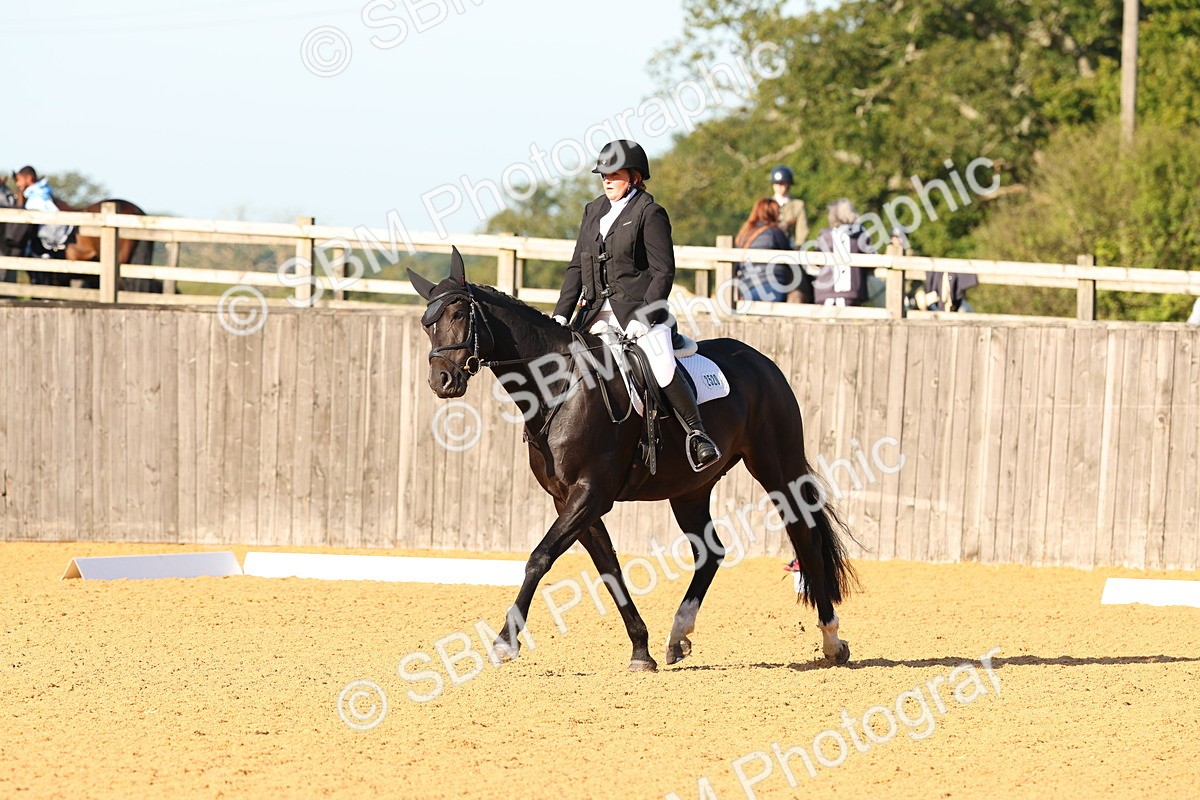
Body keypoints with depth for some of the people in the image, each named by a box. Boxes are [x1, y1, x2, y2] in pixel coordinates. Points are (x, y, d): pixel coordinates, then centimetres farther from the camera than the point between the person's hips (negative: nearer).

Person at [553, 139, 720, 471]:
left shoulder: (650, 213, -5)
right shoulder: (594, 211, 14)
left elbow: (663, 271, -9)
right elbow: (577, 267, 15)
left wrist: (643, 317, -18)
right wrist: (561, 315, 5)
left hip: (640, 309, -7)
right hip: (597, 311, 7)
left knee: (664, 369, -25)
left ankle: (696, 433, -14)